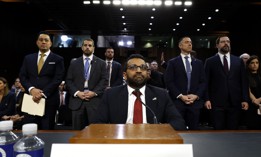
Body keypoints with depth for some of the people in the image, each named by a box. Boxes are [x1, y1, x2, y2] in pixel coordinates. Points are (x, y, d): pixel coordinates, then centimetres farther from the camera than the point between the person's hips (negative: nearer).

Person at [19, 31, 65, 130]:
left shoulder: (58, 59, 3)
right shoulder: (28, 58, 14)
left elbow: (58, 79, -6)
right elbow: (22, 76, 8)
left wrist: (43, 93, -15)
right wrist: (31, 89, -10)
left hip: (49, 100, -3)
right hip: (30, 98, 3)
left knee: (46, 130, 5)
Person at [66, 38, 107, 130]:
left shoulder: (101, 63, 10)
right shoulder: (74, 63, 14)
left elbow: (104, 80, 2)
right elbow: (68, 81, 8)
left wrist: (94, 92, -11)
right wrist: (77, 92, -8)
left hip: (95, 100, -1)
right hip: (77, 100, 2)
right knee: (77, 130, 7)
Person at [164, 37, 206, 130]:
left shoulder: (199, 63, 15)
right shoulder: (172, 62, 5)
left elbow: (203, 82, 9)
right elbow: (168, 81, -4)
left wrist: (196, 95, -6)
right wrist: (180, 96, -12)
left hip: (195, 101, 3)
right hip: (178, 101, -3)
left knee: (194, 129, 6)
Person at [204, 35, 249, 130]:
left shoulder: (238, 61, 11)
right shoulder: (210, 61, 4)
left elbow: (244, 81, 9)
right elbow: (206, 82, 0)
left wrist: (245, 99, 2)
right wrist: (207, 99, -8)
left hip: (235, 102, 3)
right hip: (217, 102, -2)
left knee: (233, 129, 8)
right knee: (218, 130, 4)